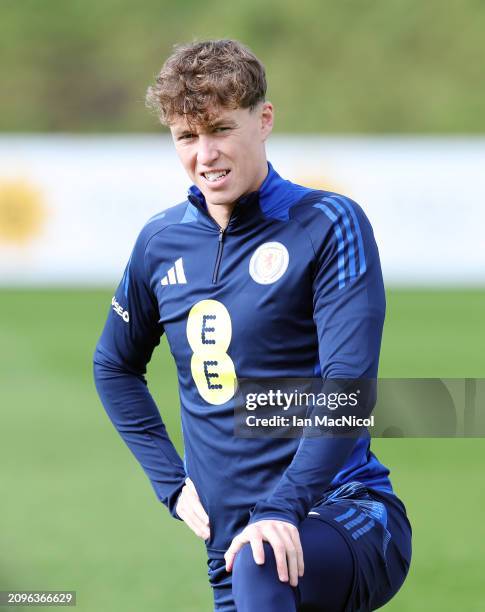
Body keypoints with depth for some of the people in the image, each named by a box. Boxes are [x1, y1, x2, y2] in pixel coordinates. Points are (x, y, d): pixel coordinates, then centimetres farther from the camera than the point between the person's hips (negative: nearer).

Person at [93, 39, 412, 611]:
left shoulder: (329, 225, -7)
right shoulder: (161, 241, 8)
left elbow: (348, 382, -16)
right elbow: (114, 366, 25)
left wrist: (284, 507, -25)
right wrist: (172, 480, 14)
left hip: (346, 517, -6)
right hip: (229, 543, 6)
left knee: (263, 563, -36)